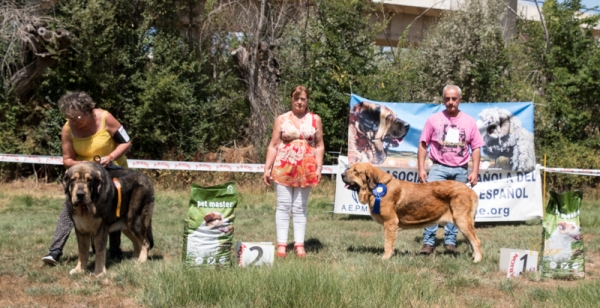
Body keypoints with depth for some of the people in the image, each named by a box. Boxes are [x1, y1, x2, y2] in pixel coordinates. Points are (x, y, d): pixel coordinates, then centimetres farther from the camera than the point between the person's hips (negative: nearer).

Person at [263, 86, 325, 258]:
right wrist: (267, 169, -2)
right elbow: (273, 146, 4)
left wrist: (319, 168, -3)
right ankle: (281, 245, 1)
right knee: (283, 206, -1)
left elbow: (319, 146, 7)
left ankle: (299, 245, 6)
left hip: (306, 169, 0)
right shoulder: (282, 119, 5)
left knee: (300, 208, 5)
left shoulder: (315, 119, 7)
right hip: (283, 168, 0)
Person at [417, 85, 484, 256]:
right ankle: (428, 242, -5)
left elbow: (476, 148, 7)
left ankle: (450, 241, 13)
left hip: (460, 170, 1)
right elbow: (423, 145, 3)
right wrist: (421, 169, -4)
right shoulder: (434, 119, 3)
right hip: (438, 168, -1)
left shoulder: (469, 121, 6)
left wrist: (475, 171, -1)